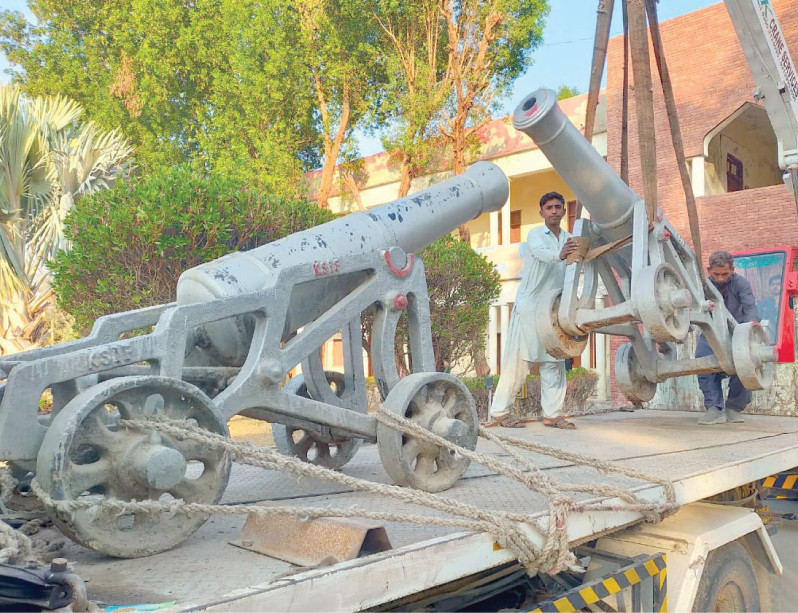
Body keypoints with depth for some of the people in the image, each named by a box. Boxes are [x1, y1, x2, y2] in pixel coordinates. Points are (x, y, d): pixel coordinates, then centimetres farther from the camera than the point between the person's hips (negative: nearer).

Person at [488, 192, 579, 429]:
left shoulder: (569, 239, 14)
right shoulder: (535, 234, -6)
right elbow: (541, 252, -28)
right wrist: (560, 254, -48)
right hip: (528, 306, -6)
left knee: (554, 361, 3)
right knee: (518, 360, -5)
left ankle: (552, 414, 8)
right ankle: (500, 410, 3)